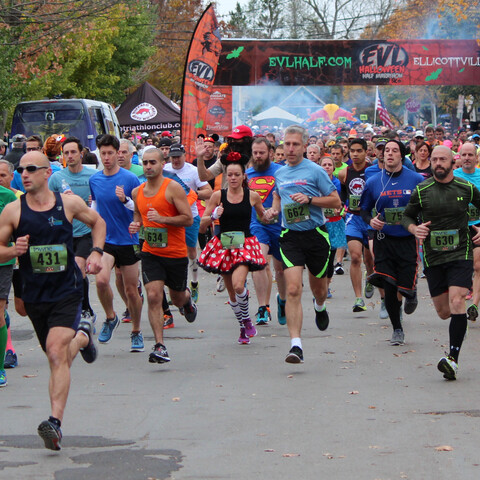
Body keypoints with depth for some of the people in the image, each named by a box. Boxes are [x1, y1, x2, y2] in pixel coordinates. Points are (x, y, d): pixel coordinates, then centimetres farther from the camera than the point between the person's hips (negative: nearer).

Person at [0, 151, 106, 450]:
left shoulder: (70, 203, -3)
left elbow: (97, 222, 16)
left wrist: (97, 252, 1)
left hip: (67, 292, -3)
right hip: (35, 295, 3)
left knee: (57, 353, -20)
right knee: (58, 357, 17)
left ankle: (55, 423, -24)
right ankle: (82, 336, 51)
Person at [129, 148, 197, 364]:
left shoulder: (173, 188, -10)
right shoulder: (137, 192, 6)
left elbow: (188, 219, -13)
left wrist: (162, 219, -25)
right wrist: (136, 225, 3)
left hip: (175, 253, -3)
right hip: (150, 252, 3)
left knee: (178, 298, 13)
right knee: (153, 297, -13)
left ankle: (187, 299, 52)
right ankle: (159, 346, -12)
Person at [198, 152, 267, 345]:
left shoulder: (253, 196, 0)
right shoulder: (218, 196, -1)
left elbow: (263, 217, 19)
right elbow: (202, 226, 1)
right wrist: (213, 215, -18)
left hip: (245, 244, -2)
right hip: (223, 245, 2)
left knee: (238, 285, -23)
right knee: (231, 292, 8)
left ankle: (246, 319, 4)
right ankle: (243, 328, 29)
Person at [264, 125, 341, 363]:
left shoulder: (315, 171, -5)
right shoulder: (279, 174, 9)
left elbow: (336, 201, -4)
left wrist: (309, 199, -17)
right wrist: (273, 210, 9)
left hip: (316, 235, -2)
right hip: (290, 237, 2)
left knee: (318, 288, 15)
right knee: (293, 289, -15)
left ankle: (320, 307, 55)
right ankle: (295, 345, -21)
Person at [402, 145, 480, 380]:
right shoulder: (422, 190, 0)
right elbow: (407, 216, 11)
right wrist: (414, 228, -10)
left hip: (460, 254, -2)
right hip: (433, 257, 2)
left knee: (456, 302, -20)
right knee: (443, 312, 6)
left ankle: (453, 358, -23)